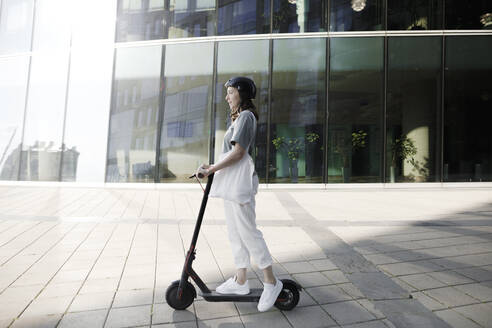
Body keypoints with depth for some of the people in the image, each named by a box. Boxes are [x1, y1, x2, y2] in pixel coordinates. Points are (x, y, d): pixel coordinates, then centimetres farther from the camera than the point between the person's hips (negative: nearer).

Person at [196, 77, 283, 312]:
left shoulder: (245, 116, -9)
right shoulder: (239, 118, 22)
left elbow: (238, 153, -18)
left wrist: (211, 169, -14)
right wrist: (213, 169, 12)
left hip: (240, 182, -10)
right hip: (231, 182, 10)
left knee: (248, 232, -6)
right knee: (235, 232, 13)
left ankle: (271, 283, 7)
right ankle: (240, 281, 24)